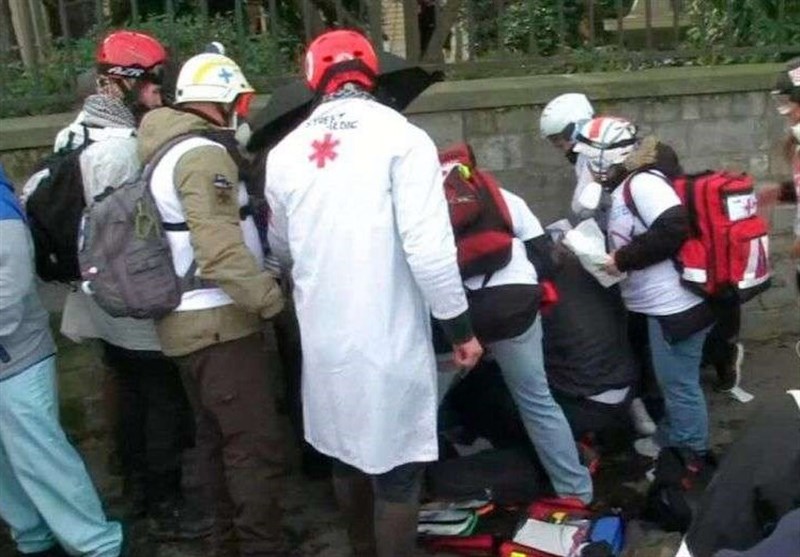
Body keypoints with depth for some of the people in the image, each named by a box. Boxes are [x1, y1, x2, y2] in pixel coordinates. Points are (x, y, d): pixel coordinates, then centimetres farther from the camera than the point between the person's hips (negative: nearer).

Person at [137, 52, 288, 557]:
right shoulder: (202, 153, -16)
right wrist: (269, 296, -22)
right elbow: (218, 246, -26)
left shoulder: (167, 151, 16)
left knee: (218, 438, 18)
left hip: (190, 319, 11)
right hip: (217, 321, -11)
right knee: (256, 445, -7)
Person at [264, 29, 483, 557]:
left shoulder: (286, 151, 4)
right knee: (396, 466, 7)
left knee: (345, 452, 22)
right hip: (388, 335, -5)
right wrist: (461, 326, -7)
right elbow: (429, 247, -18)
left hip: (323, 333, 6)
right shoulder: (402, 137, -12)